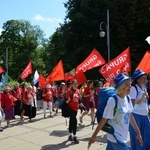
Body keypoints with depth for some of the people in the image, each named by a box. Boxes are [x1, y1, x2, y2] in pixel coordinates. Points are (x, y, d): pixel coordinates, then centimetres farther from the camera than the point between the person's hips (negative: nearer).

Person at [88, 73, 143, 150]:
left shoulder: (128, 99, 0)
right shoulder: (113, 100, -21)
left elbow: (130, 116, 11)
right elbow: (104, 120, -17)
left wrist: (138, 132, 16)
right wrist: (93, 136, -12)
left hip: (123, 137, 6)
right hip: (115, 138, -6)